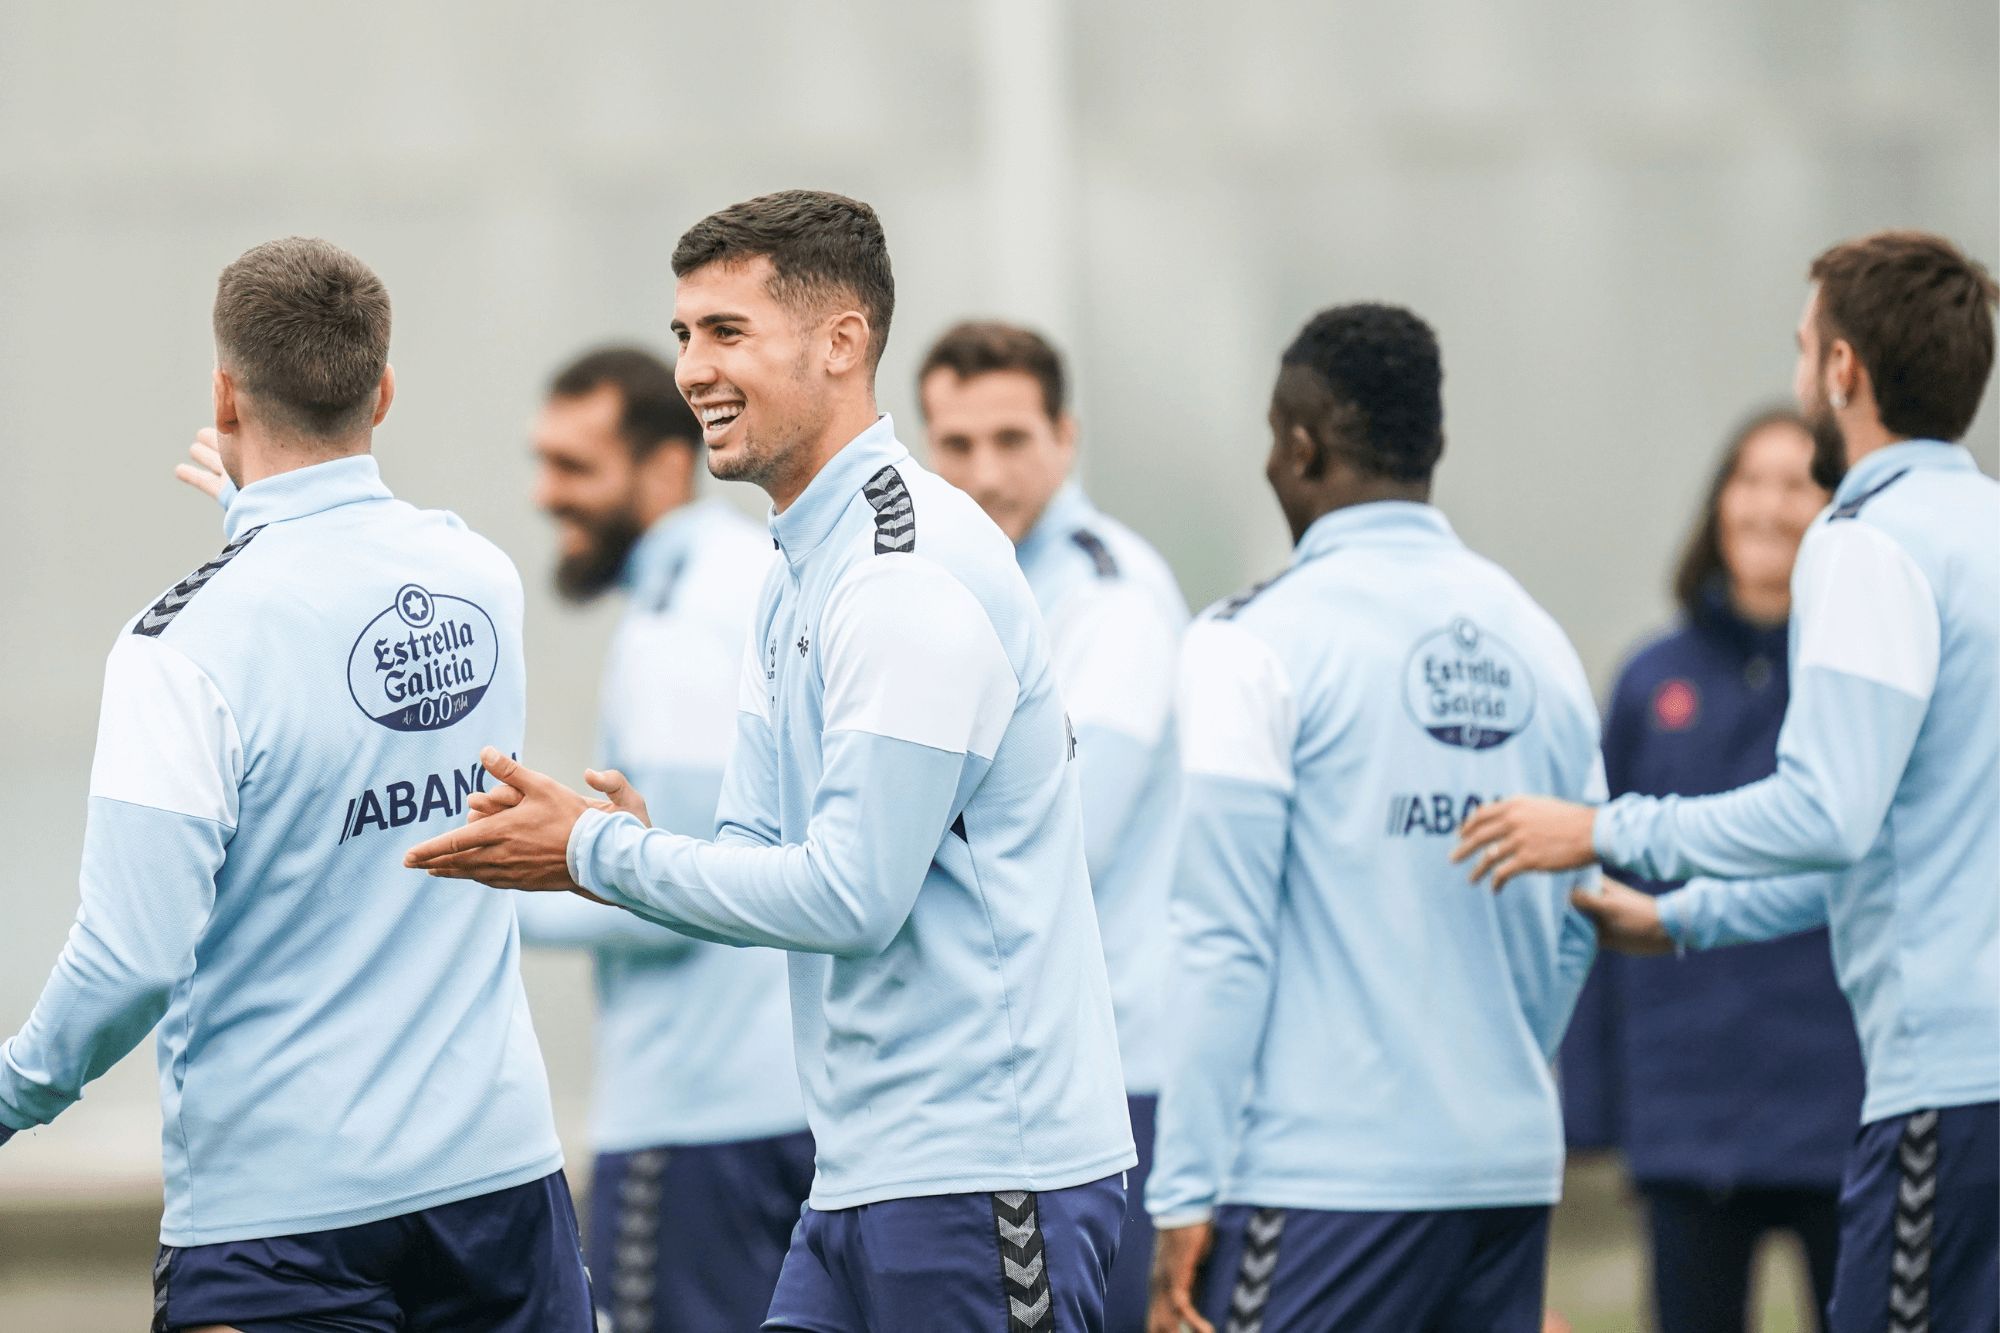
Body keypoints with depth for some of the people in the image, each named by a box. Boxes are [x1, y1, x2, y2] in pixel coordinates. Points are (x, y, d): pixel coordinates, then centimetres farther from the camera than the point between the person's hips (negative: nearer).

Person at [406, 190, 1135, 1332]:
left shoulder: (914, 573, -16)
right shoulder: (800, 579, 17)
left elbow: (851, 895, -20)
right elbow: (765, 860, 16)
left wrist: (599, 852, -12)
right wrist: (626, 848, -5)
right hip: (873, 1173, 10)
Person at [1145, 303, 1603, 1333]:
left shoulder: (1260, 642, -7)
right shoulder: (1534, 640, 11)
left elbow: (1223, 942, -10)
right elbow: (1572, 937, 15)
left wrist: (1186, 1193, -8)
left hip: (1328, 1171, -6)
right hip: (1512, 1166, 6)